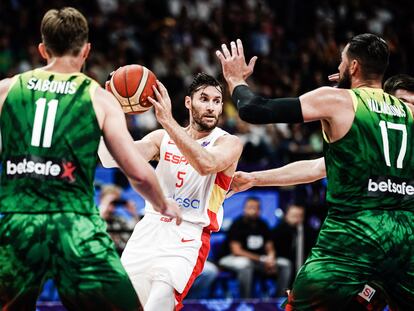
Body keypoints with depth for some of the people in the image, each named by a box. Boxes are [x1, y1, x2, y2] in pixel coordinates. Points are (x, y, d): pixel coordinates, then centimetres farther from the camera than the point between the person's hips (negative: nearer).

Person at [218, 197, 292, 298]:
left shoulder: (262, 224, 5)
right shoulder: (237, 225, -13)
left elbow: (270, 248, 10)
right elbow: (237, 251, -19)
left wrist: (271, 259, -14)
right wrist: (261, 259, -22)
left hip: (258, 260, 7)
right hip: (235, 259, -7)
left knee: (285, 264, -8)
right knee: (245, 264, -41)